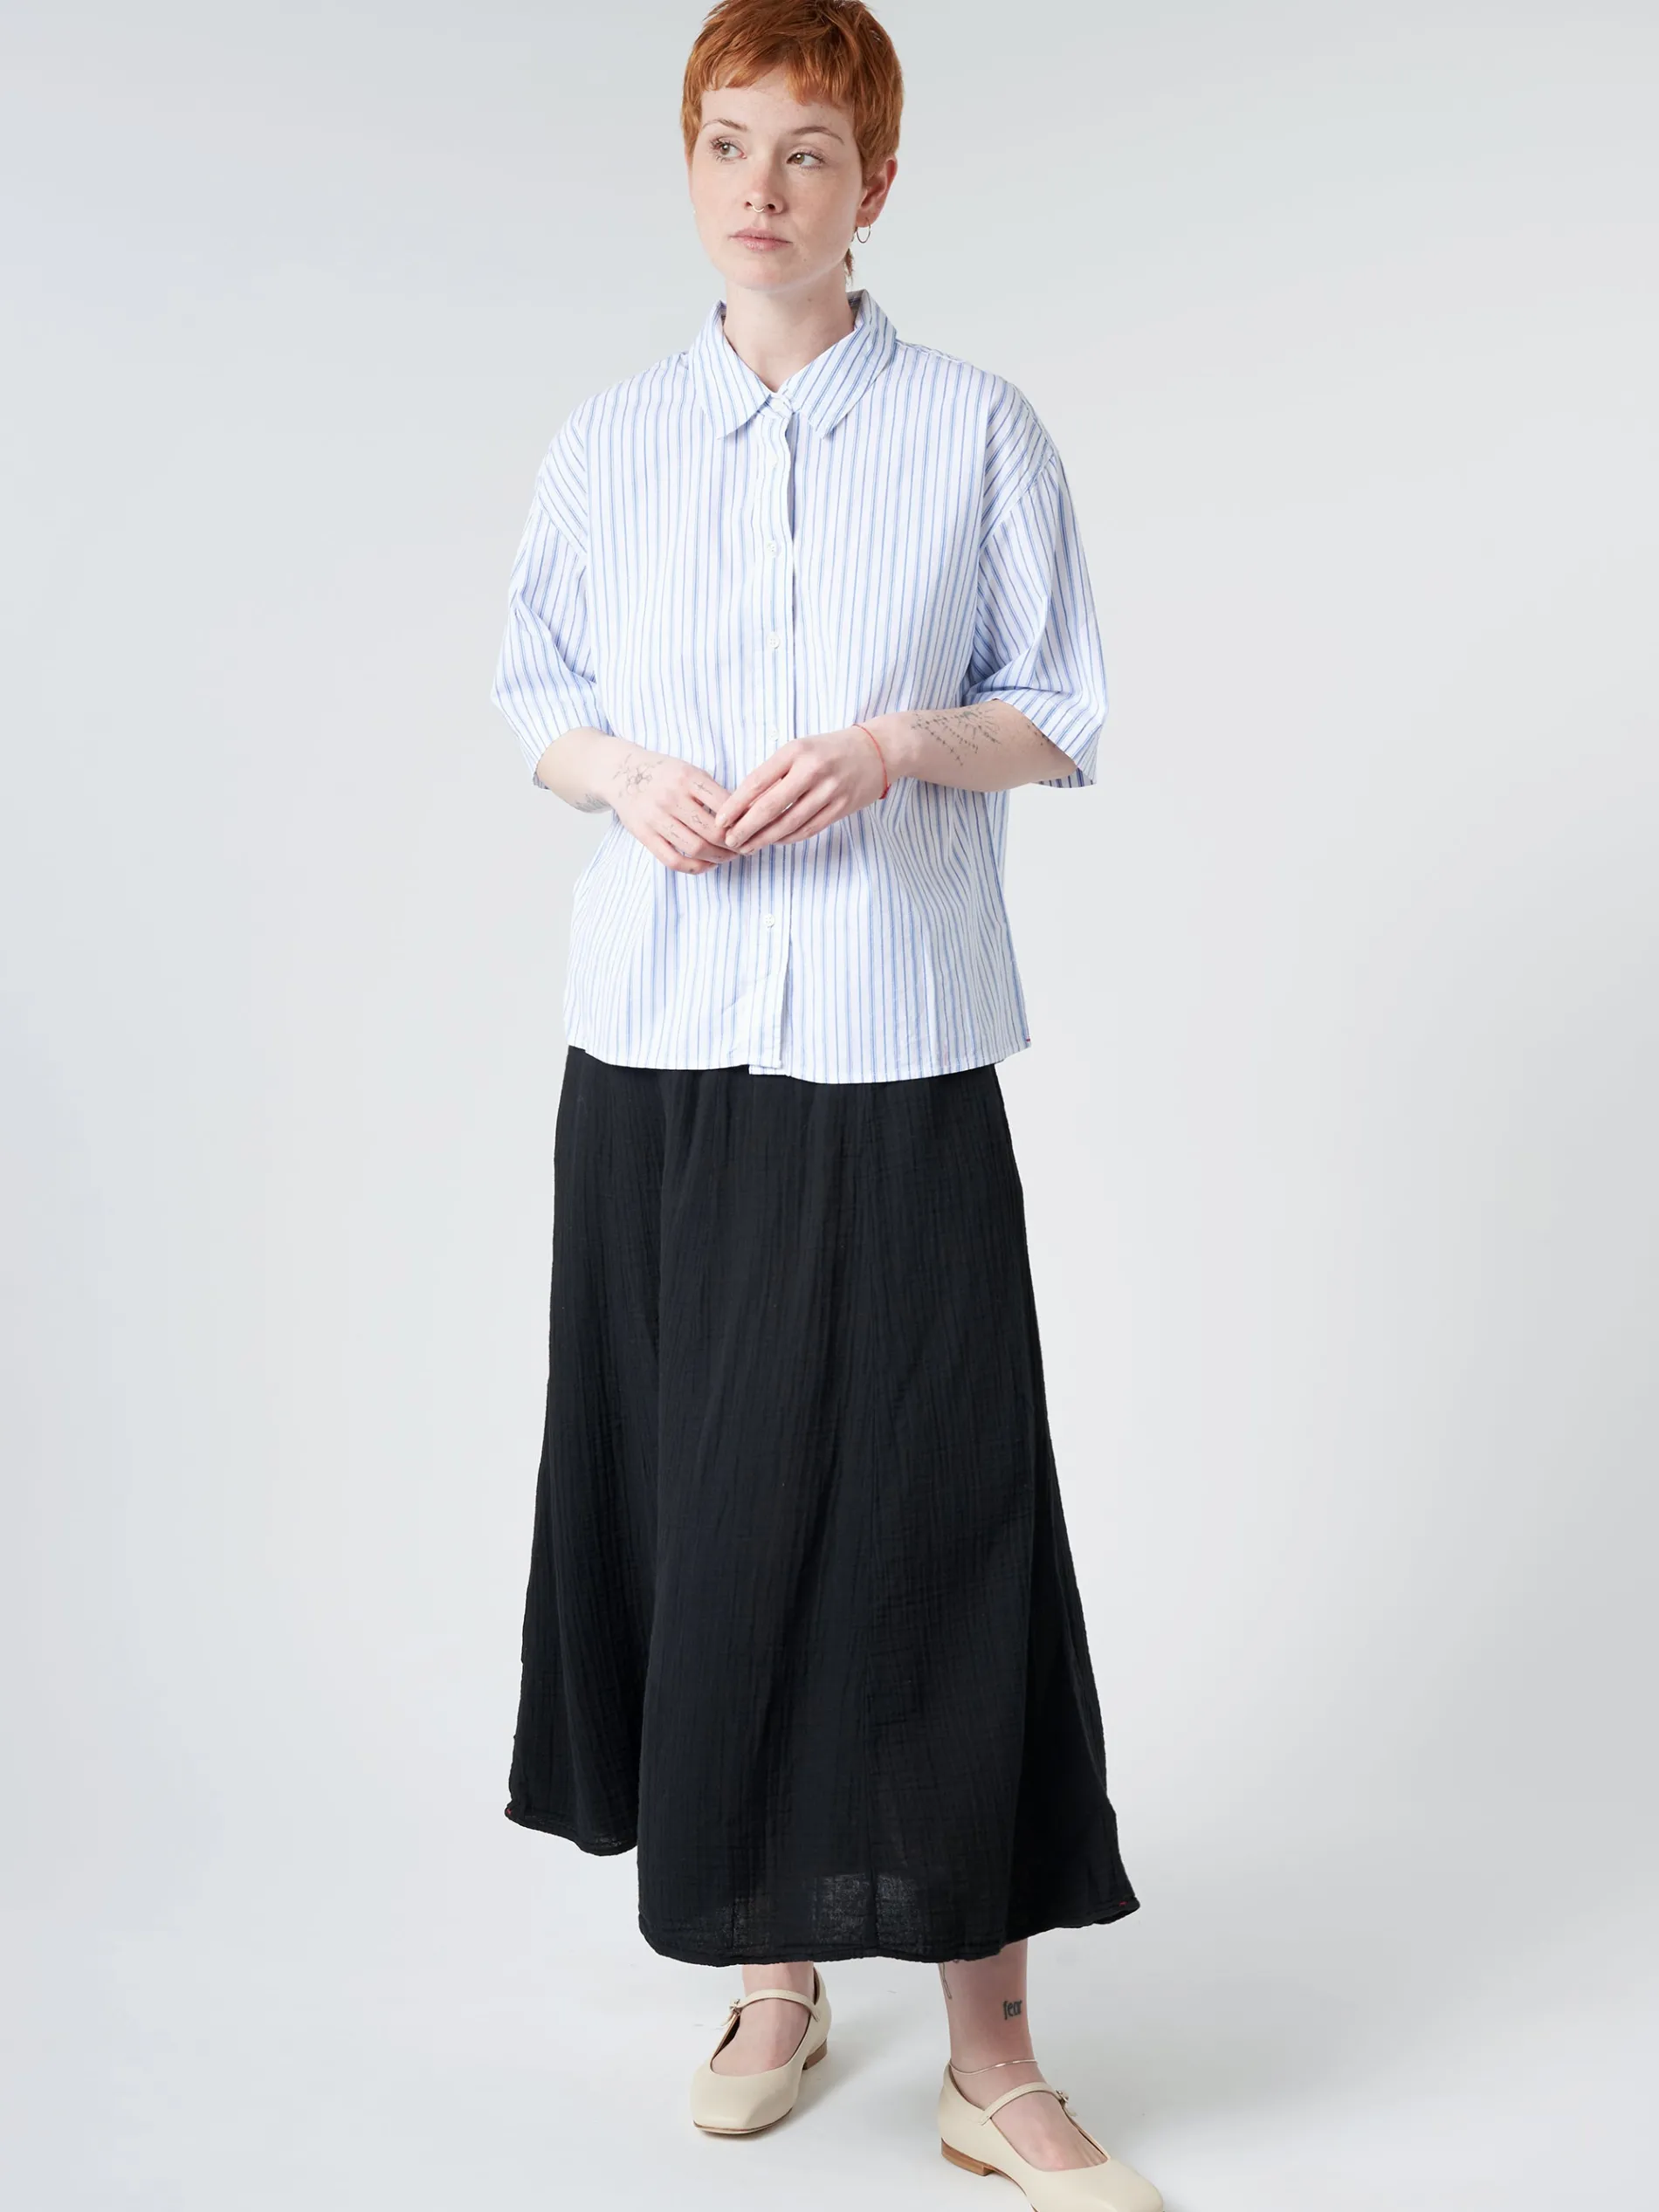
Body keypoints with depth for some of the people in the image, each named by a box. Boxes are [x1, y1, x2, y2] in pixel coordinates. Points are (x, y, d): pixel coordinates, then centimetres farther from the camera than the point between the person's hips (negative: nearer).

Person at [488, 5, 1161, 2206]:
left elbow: (1063, 716, 5)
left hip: (898, 1040, -2)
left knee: (933, 1512, -4)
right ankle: (773, 1968, 25)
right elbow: (535, 694, 16)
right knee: (704, 1495, 6)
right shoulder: (607, 443, 9)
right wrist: (625, 775, -6)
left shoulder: (978, 429, 2)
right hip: (660, 1037, 3)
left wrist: (901, 741, -14)